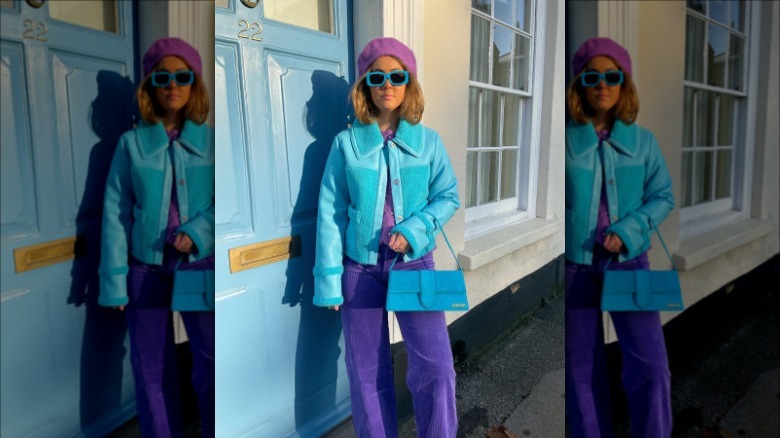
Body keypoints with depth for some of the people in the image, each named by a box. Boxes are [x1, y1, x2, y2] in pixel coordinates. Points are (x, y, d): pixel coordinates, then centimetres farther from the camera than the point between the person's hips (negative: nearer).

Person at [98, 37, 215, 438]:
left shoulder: (211, 140, 1)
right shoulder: (132, 143, 1)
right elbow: (115, 212, 0)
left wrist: (198, 231, -20)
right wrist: (114, 277, -4)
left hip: (201, 267, -1)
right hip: (146, 270, 1)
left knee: (210, 365, 2)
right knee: (151, 369, 11)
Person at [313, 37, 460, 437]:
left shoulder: (428, 141, -1)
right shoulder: (347, 143, -3)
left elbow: (449, 196, 3)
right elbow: (330, 213, -2)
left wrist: (416, 228, -16)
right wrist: (328, 277, -6)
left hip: (414, 265, 0)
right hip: (360, 268, 1)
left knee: (434, 364, -4)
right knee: (366, 370, 10)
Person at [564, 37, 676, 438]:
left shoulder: (642, 141, 2)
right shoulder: (564, 139, -4)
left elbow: (663, 196, 4)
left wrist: (629, 229, -12)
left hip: (629, 262, 1)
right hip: (575, 265, -1)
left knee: (650, 364, -2)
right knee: (582, 369, 9)